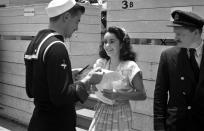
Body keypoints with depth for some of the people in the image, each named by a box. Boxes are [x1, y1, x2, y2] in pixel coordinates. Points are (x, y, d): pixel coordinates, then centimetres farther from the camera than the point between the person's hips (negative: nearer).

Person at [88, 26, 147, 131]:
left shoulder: (130, 66, -12)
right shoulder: (100, 63, 0)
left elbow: (142, 95, -14)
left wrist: (118, 95, -24)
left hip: (120, 114, -3)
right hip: (101, 112, 3)